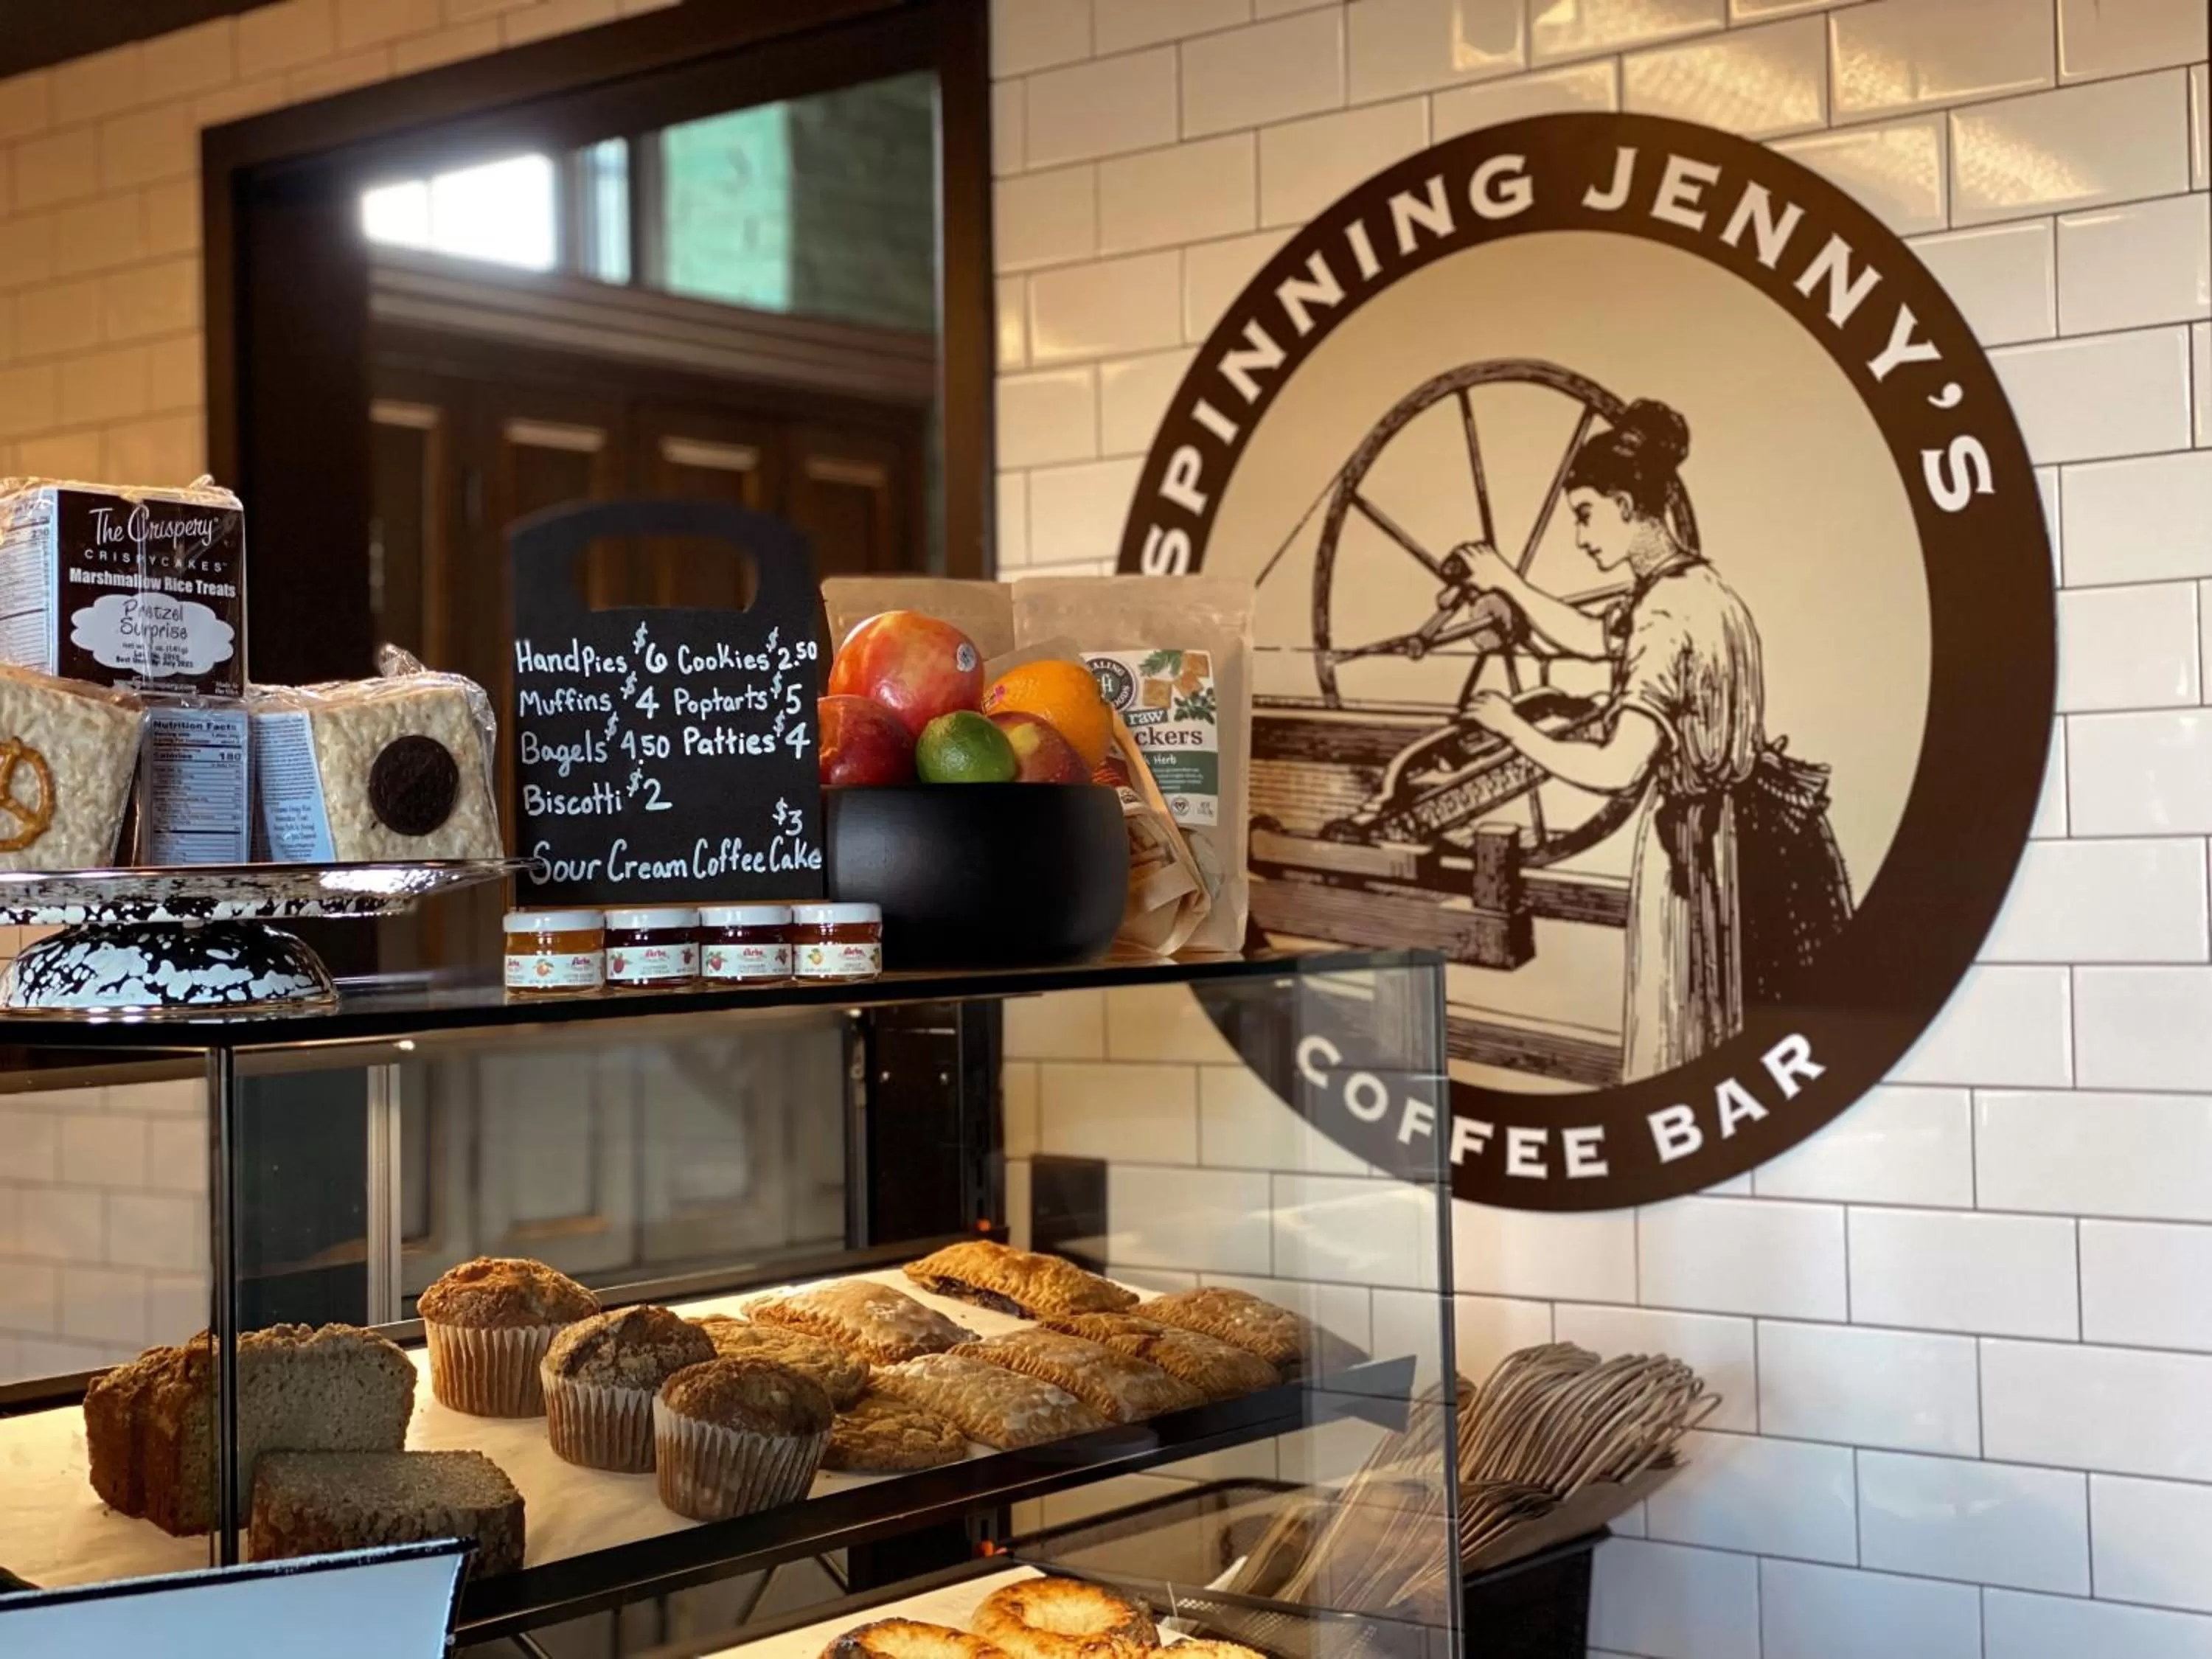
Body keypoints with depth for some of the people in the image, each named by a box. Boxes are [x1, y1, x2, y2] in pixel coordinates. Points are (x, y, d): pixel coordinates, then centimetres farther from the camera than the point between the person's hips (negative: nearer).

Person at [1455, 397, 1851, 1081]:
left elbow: (1616, 769, -29)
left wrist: (1512, 727, -16)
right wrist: (1508, 583, 26)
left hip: (1701, 843, -9)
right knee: (1749, 1040, 16)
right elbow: (1592, 638, 25)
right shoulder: (1693, 584, 7)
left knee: (1691, 1039, 3)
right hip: (1749, 827, 9)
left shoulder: (1667, 614, -23)